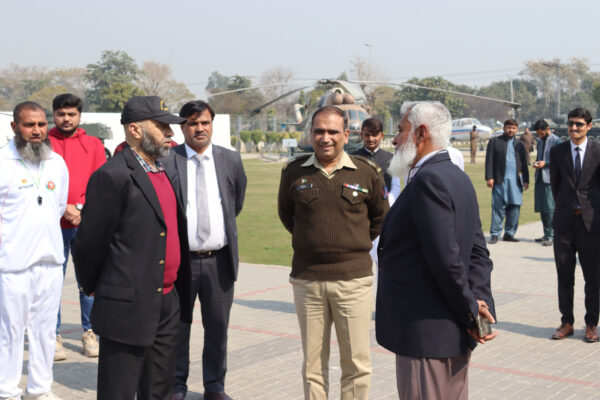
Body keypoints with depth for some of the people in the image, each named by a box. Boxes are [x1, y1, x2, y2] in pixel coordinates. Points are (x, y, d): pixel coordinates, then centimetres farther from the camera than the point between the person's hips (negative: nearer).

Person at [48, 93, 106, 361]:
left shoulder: (94, 145, 10)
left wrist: (80, 208, -9)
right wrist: (63, 209, -12)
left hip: (86, 224, 2)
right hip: (54, 225, -1)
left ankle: (88, 333, 15)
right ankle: (54, 336, 9)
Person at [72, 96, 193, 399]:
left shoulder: (164, 172, 12)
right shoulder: (113, 176, -15)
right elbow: (90, 240, -11)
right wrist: (91, 286, 2)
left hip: (168, 305, 8)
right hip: (128, 307, -8)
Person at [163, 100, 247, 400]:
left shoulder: (231, 160, 5)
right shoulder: (166, 161, -5)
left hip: (219, 260, 3)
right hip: (180, 259, -2)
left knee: (218, 327, 11)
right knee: (177, 326, 8)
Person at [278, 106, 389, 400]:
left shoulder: (366, 172, -1)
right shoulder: (294, 172, 2)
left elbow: (380, 217, 14)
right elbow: (285, 213, 20)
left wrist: (359, 244, 11)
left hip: (353, 279, -1)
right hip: (306, 279, 1)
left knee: (356, 362, 4)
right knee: (313, 363, 10)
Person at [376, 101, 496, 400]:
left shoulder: (429, 180, -18)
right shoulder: (458, 178, 13)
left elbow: (445, 257, -22)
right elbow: (478, 252, 11)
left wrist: (470, 311, -12)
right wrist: (480, 302, 1)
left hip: (425, 333, -10)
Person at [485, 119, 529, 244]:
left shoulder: (520, 145, 17)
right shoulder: (494, 141, 8)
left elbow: (524, 164, 17)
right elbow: (489, 160, 2)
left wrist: (526, 180, 9)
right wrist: (489, 177, -7)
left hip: (516, 181, 3)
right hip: (500, 180, -3)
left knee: (515, 207, 2)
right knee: (498, 207, -4)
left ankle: (509, 233, 12)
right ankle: (495, 234, 1)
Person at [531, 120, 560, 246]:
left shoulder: (556, 141, -7)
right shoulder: (540, 142, 17)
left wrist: (545, 163, -17)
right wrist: (536, 163, 5)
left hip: (550, 179, -8)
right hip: (540, 178, 8)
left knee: (550, 208, -9)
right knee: (541, 208, 10)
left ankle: (551, 236, -6)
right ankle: (546, 234, 19)